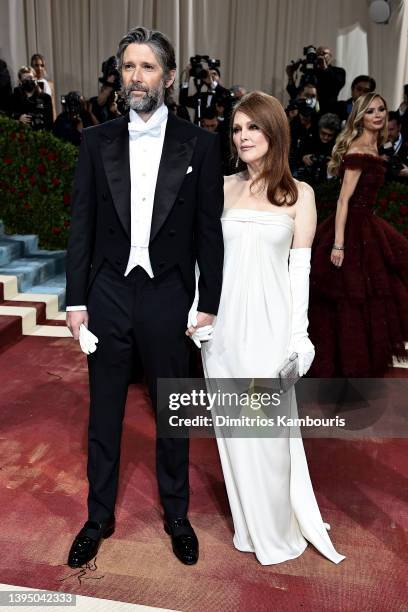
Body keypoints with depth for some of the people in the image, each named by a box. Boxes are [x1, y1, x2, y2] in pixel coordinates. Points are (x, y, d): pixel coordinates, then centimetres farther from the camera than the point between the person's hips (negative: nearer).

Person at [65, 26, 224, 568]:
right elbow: (81, 225, 3)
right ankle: (99, 517, 36)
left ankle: (176, 515, 36)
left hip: (168, 298, -1)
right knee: (103, 415, 14)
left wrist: (209, 305, -3)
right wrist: (76, 300, 0)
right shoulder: (97, 141, 3)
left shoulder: (199, 144, -2)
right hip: (108, 295, 2)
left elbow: (209, 231, -1)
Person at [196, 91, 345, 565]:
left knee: (269, 428, 4)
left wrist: (298, 337, -4)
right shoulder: (222, 188, 7)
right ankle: (248, 524, 32)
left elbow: (300, 268, 0)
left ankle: (279, 530, 28)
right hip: (223, 323, 3)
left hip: (269, 324, -2)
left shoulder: (299, 194, 1)